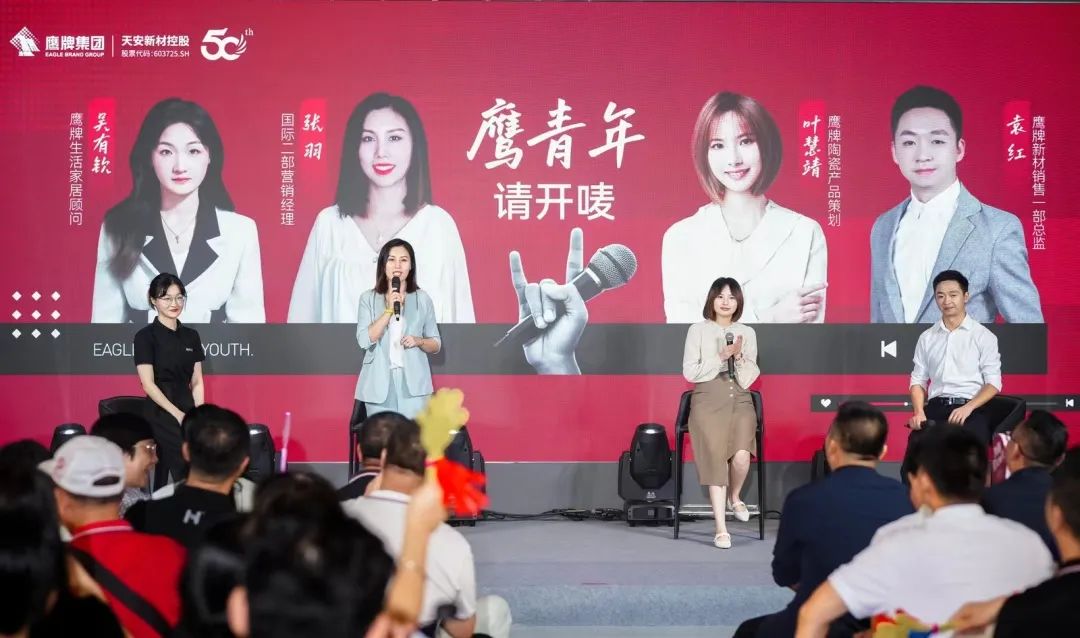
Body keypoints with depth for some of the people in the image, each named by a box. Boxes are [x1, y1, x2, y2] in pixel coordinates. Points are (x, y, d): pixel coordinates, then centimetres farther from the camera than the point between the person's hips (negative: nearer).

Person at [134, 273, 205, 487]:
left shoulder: (191, 336, 12)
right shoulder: (146, 336, -6)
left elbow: (197, 382, 12)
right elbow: (148, 384, -11)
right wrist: (178, 415, -16)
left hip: (187, 410, 6)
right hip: (161, 413, -6)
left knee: (166, 474, 6)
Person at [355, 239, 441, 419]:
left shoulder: (422, 299, 7)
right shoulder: (368, 298, 5)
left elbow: (436, 344, 13)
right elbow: (364, 340, -7)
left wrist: (419, 341, -8)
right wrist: (389, 310, -14)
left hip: (413, 383, 0)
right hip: (379, 384, 0)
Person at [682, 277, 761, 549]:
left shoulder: (747, 333, 12)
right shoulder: (698, 330, 5)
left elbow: (748, 379, 8)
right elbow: (690, 372, -2)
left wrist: (739, 357, -10)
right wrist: (721, 356, -9)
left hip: (739, 399, 2)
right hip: (708, 399, -2)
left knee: (741, 454, -23)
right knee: (716, 457, -19)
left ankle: (736, 498, 10)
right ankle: (721, 529, -18)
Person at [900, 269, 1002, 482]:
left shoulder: (983, 336, 5)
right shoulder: (927, 337, 15)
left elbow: (993, 383, 0)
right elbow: (918, 380, 14)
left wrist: (967, 408, -16)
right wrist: (919, 412, -5)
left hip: (971, 410, -3)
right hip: (935, 408, 3)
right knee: (912, 463, -20)